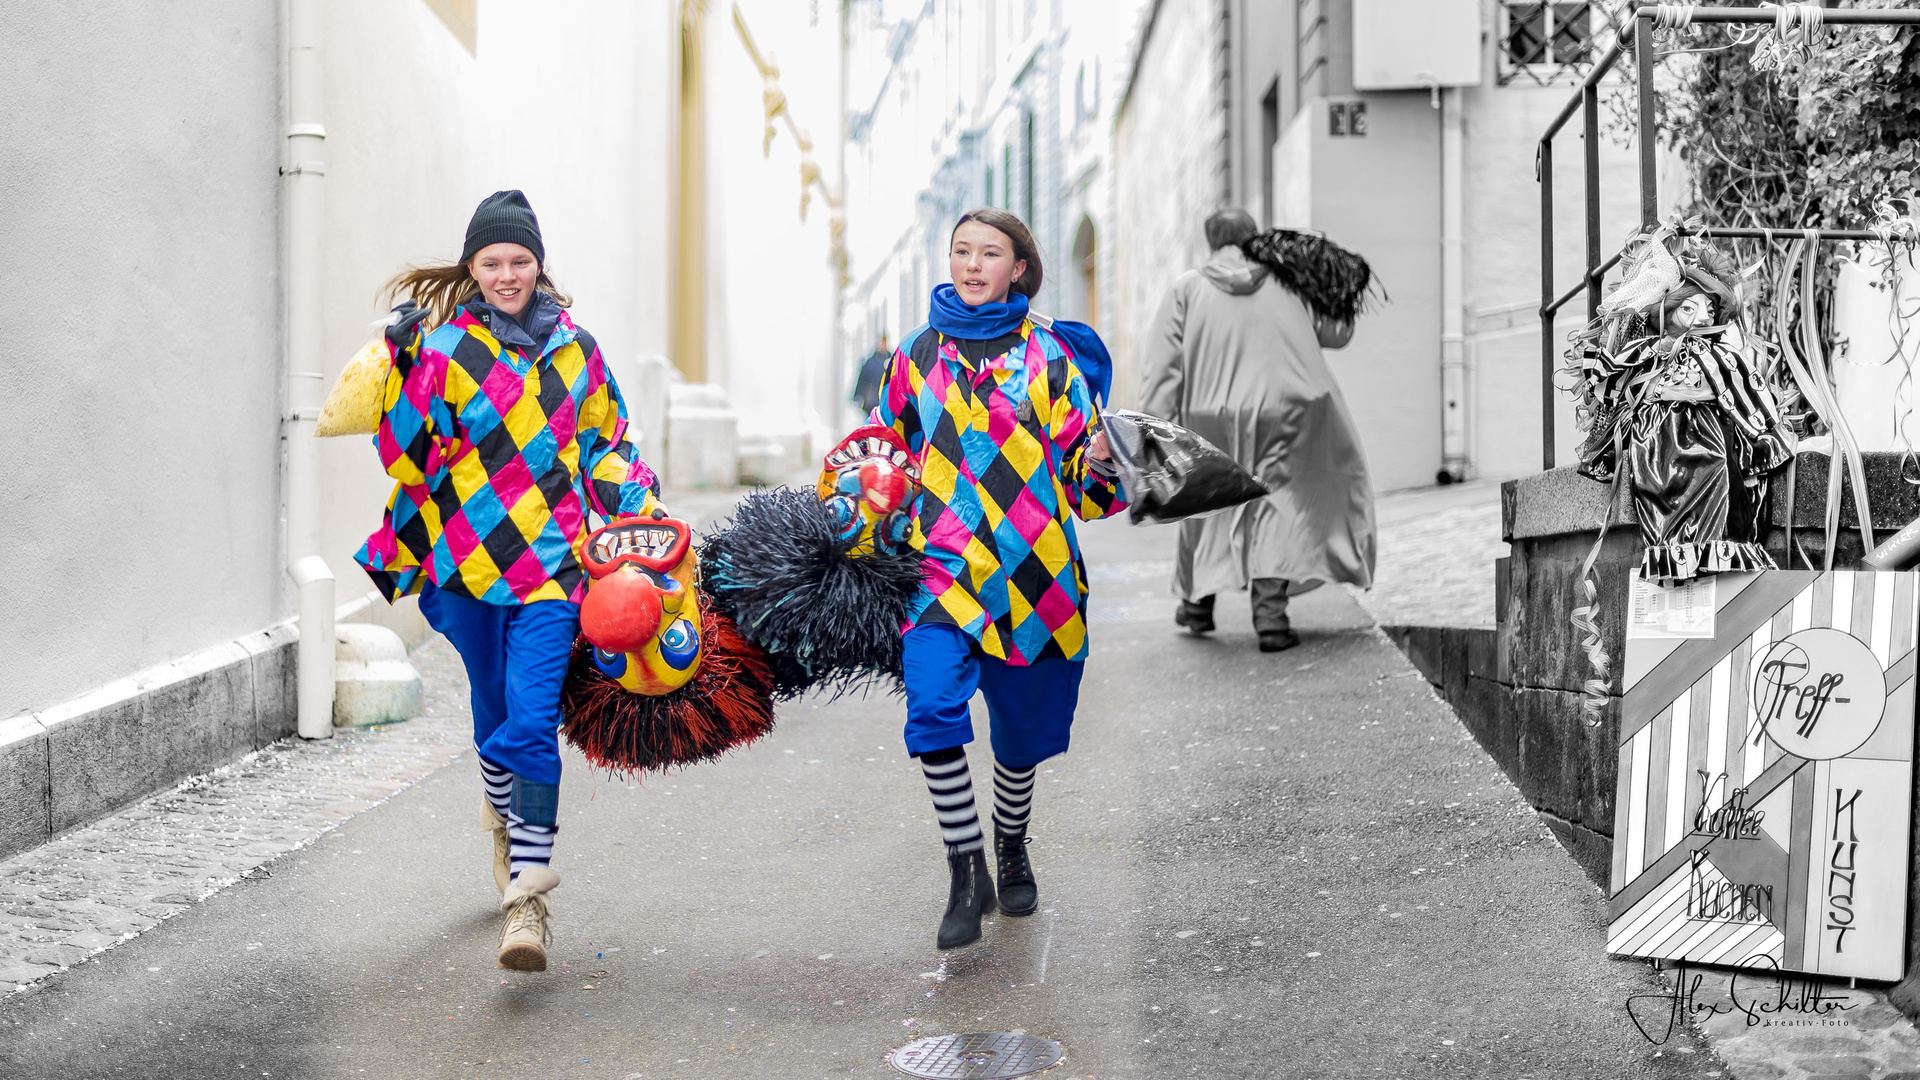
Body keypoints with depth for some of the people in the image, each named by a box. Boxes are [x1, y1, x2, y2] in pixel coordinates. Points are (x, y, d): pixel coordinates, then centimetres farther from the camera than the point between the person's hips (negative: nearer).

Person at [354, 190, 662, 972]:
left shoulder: (574, 348, 9)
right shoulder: (444, 345, -1)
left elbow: (605, 443, 19)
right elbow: (407, 453, -4)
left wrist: (637, 511, 11)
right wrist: (403, 363, -11)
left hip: (552, 562, 0)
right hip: (468, 558, 0)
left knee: (531, 722, -12)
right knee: (494, 715, 14)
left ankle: (528, 899, -11)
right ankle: (505, 822, 43)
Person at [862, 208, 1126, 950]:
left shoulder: (1046, 355, 4)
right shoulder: (918, 354, 8)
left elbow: (1084, 478, 5)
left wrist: (1099, 464, -15)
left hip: (1031, 568, 0)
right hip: (941, 565, 0)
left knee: (1022, 727, 12)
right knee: (933, 709, -20)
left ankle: (1012, 847, 40)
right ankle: (966, 875, -7)